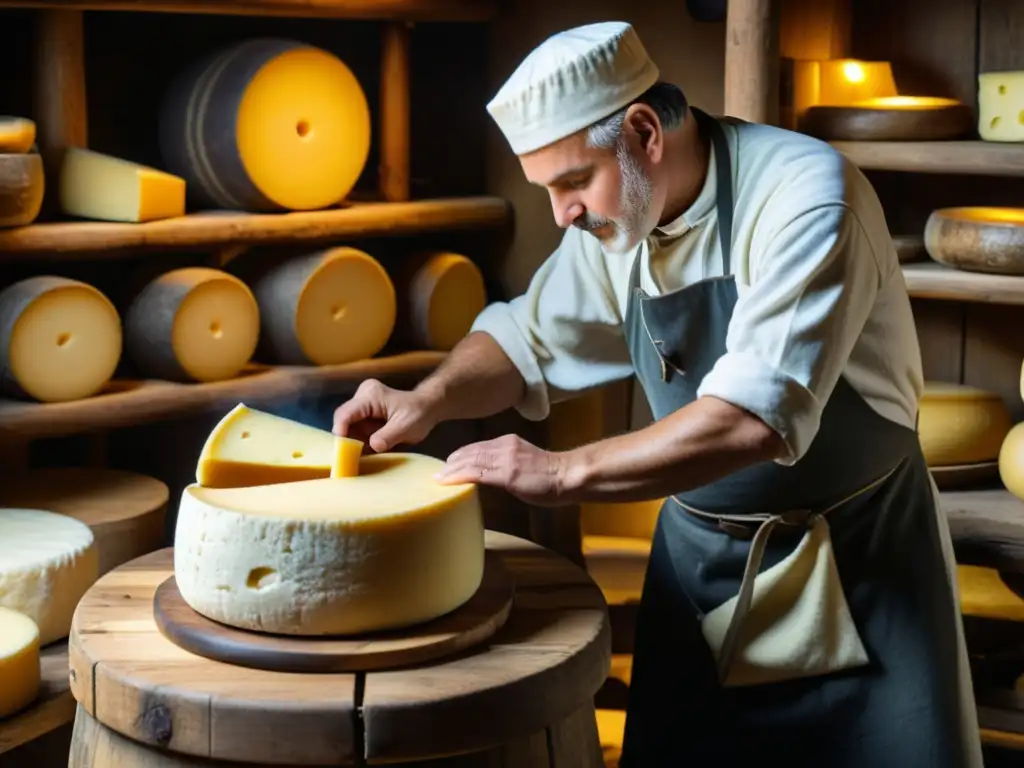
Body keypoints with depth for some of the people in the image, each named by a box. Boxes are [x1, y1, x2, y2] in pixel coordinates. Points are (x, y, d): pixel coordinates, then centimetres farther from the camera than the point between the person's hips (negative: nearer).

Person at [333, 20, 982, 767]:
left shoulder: (806, 193, -23)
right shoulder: (612, 219, -3)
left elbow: (758, 417, -32)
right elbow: (528, 338, 13)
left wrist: (565, 472, -30)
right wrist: (429, 401, -6)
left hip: (856, 555, -5)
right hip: (700, 549, 5)